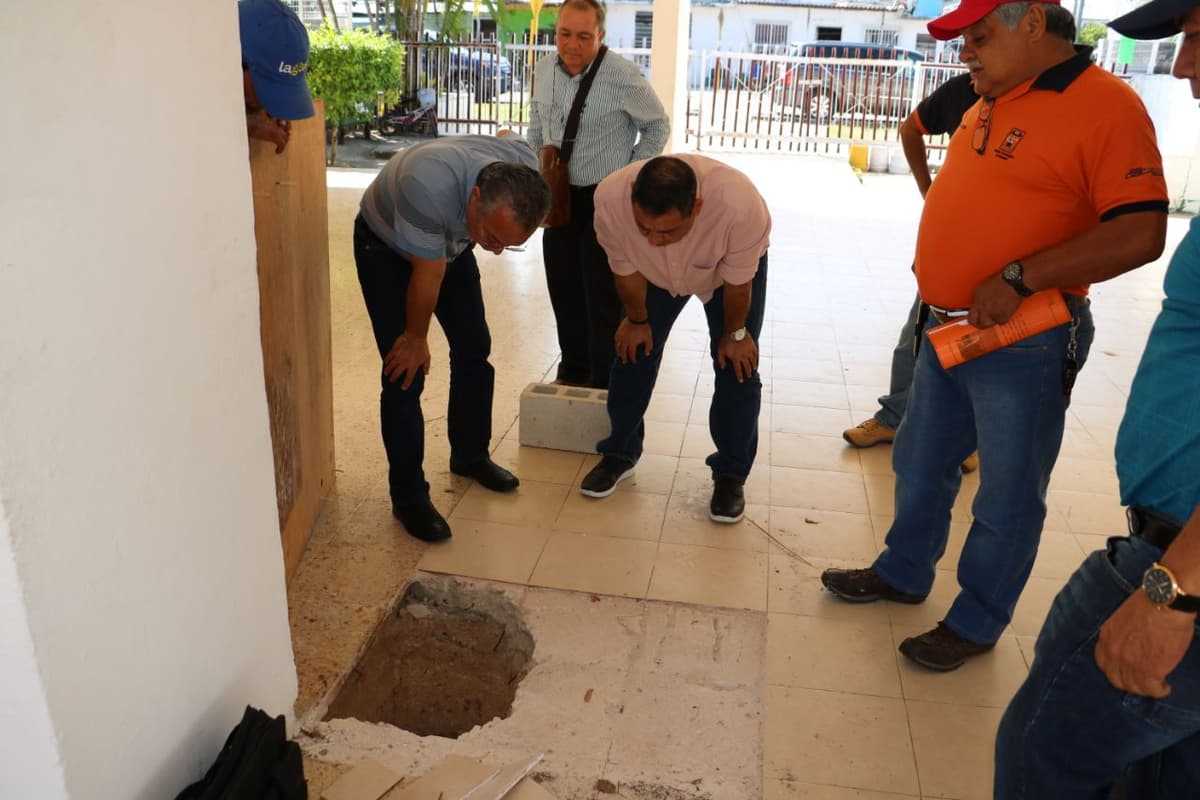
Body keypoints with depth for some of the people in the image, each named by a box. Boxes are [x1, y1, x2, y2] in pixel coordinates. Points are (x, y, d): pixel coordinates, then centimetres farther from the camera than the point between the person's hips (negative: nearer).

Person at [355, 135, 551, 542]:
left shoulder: (524, 170, -28)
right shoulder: (430, 187, -46)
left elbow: (508, 137, -1)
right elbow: (428, 273, -30)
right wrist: (416, 337, -13)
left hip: (450, 239, 5)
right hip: (385, 247, -5)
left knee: (474, 348, 6)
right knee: (406, 371, -10)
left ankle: (470, 455, 27)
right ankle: (408, 497, 1)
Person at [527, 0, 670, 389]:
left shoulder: (623, 75, -18)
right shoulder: (543, 70, -1)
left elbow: (658, 126, -5)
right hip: (560, 193, 6)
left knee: (604, 293, -1)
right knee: (564, 287, 13)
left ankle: (604, 383, 12)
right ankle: (573, 370, 29)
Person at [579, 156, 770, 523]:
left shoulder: (740, 205, -45)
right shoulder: (610, 198, -39)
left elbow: (737, 283, -25)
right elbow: (626, 270, -18)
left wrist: (734, 333, -10)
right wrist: (637, 320, -3)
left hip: (728, 272, -2)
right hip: (656, 273, 2)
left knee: (737, 368, -6)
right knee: (634, 354, 3)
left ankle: (731, 474, 10)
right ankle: (620, 453, 22)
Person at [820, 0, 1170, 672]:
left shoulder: (1104, 105, -15)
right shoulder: (990, 105, 11)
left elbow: (1140, 234, -22)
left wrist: (1018, 280, -23)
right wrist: (939, 282, 10)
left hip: (1022, 345, -8)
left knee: (1006, 497, 8)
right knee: (921, 466, 20)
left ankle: (976, 623, 24)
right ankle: (904, 573, 39)